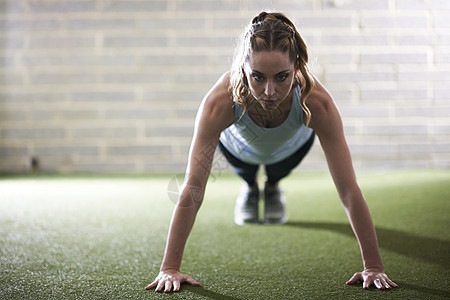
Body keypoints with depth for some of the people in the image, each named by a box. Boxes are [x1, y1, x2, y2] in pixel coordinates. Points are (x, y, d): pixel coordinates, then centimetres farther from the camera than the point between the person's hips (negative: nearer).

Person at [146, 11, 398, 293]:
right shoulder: (220, 102, -48)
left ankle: (273, 187, 63)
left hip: (292, 144, 0)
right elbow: (192, 191, -43)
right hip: (238, 144, 0)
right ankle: (250, 188, 62)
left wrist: (373, 266, -42)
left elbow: (349, 190, -42)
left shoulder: (317, 102, -46)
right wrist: (170, 268, -43)